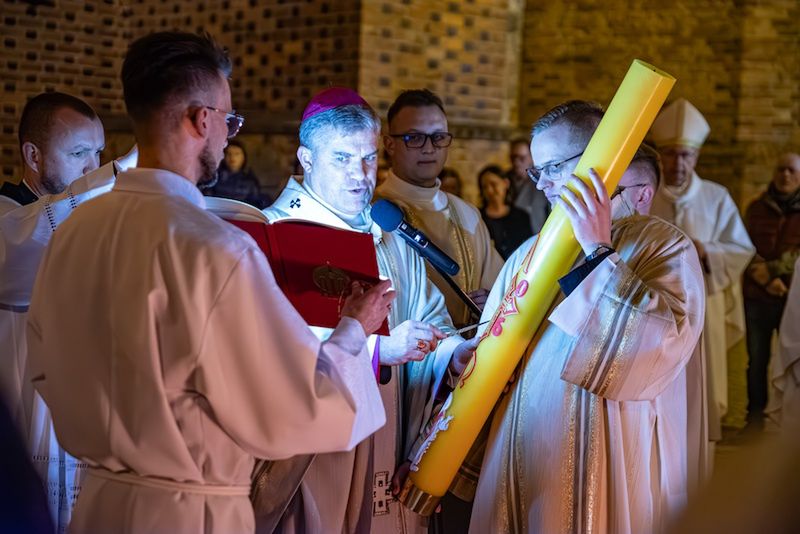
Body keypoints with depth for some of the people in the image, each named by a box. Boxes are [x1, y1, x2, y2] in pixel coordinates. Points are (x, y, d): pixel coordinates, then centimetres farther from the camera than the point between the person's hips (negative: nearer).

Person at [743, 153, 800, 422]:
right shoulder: (757, 208, 7)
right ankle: (755, 414, 16)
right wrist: (766, 279, -14)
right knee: (757, 360, 6)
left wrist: (772, 268, -17)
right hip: (757, 298, 1)